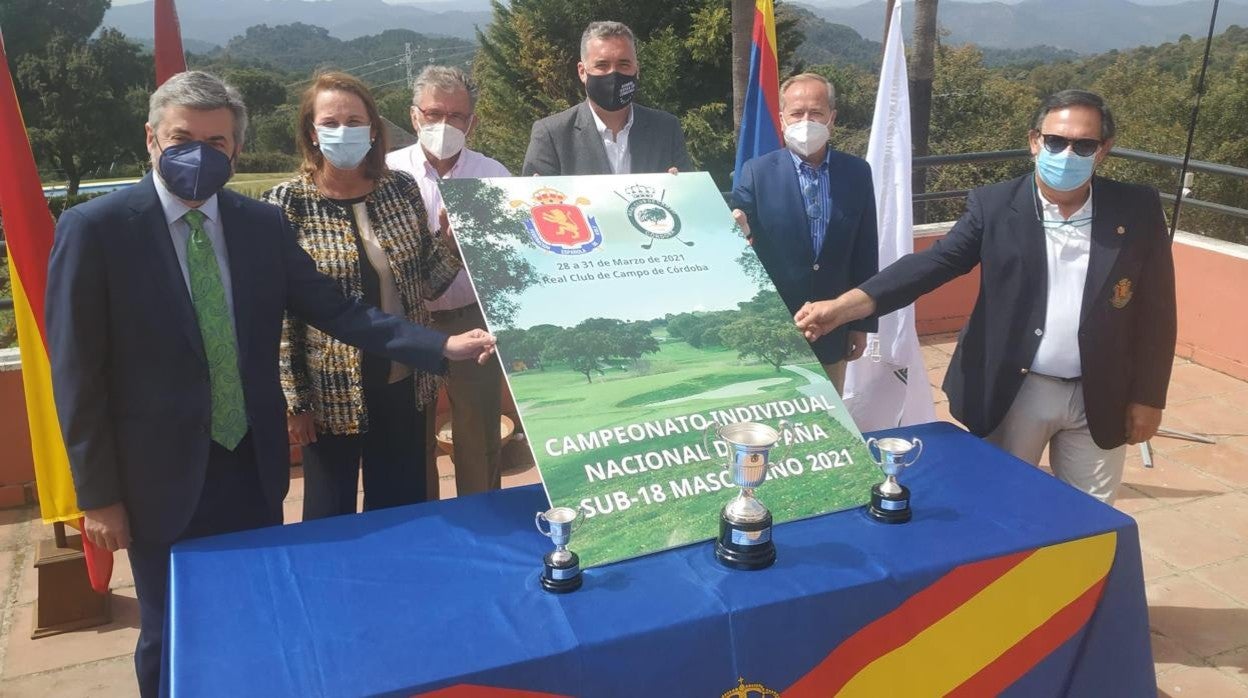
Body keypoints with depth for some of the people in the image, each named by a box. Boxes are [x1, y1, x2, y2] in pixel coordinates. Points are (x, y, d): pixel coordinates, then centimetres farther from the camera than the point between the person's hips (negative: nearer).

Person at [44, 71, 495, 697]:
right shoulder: (94, 230, -11)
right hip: (162, 479, -3)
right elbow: (77, 374, -9)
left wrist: (443, 345, -11)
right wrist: (98, 494, -8)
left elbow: (335, 311, 0)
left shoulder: (263, 224, 0)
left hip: (254, 467, 4)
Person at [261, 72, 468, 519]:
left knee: (403, 510, 17)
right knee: (330, 516, 14)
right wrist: (294, 399, -9)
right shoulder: (286, 204, -10)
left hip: (403, 383, 3)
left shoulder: (402, 188, 0)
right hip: (330, 391, -3)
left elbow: (428, 275, 8)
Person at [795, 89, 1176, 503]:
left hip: (1100, 397, 1)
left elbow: (1155, 310, 0)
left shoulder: (1137, 211, -5)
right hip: (1013, 391, -1)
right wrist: (844, 306, -33)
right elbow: (935, 262, -18)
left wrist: (1147, 397, -1)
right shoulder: (994, 205, -7)